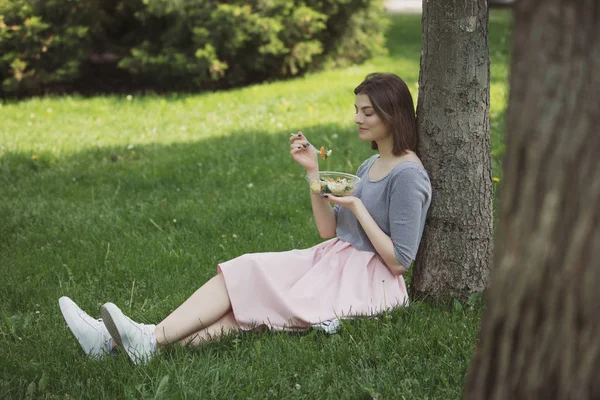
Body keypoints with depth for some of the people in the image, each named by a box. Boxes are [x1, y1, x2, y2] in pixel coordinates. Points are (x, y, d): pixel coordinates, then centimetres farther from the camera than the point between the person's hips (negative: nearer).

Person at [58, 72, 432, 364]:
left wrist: (356, 206, -16)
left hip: (368, 280, -8)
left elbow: (399, 262, -15)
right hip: (335, 260, 8)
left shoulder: (408, 174, -12)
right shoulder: (371, 165, 16)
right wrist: (314, 171, 4)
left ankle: (152, 341, -30)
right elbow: (330, 231, 12)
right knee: (244, 275, -12)